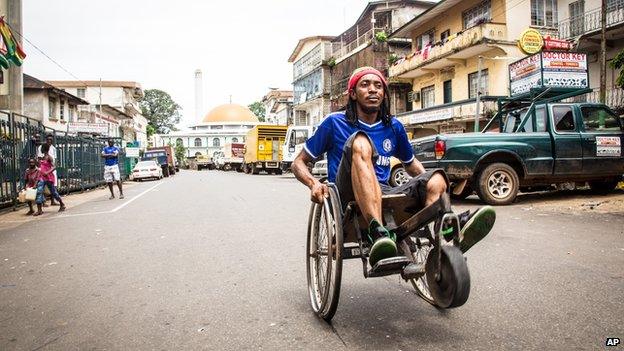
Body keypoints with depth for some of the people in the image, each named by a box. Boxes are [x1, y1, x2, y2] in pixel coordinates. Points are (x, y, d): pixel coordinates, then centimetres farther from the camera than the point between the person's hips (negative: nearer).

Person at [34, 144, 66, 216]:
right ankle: (39, 210, -6)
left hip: (49, 177, -7)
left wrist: (47, 172, -29)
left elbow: (54, 167, -18)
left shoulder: (49, 157, -8)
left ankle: (62, 205, 22)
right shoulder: (43, 157, 15)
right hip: (42, 177, 7)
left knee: (53, 192, 4)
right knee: (39, 192, -4)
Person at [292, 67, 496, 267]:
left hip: (385, 195, 4)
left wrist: (433, 184, 8)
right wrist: (313, 183, -14)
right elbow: (299, 162, 10)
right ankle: (377, 234, -49)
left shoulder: (394, 127, 17)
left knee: (437, 178, -20)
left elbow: (411, 164, 30)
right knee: (360, 141, -29)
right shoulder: (335, 123, 7)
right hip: (349, 200, -4)